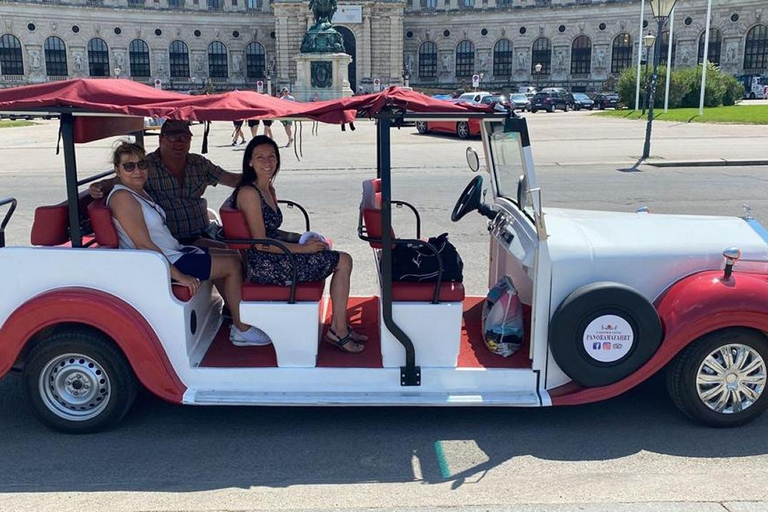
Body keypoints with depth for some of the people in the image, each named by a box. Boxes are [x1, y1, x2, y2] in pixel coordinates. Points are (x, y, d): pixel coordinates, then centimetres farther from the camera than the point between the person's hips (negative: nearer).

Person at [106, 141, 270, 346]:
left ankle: (237, 319, 18)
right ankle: (241, 331, 0)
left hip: (173, 252, 10)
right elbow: (144, 245, -24)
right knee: (233, 265, -9)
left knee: (234, 255, 13)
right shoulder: (122, 197, -18)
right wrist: (179, 276, -25)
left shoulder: (139, 192, 13)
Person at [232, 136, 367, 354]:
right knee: (343, 261, -8)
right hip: (265, 265, -10)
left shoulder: (268, 188, 13)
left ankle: (338, 327, 12)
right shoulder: (249, 193, -18)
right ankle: (338, 331, -1)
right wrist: (303, 248, -16)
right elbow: (261, 243, -20)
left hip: (273, 256, 10)